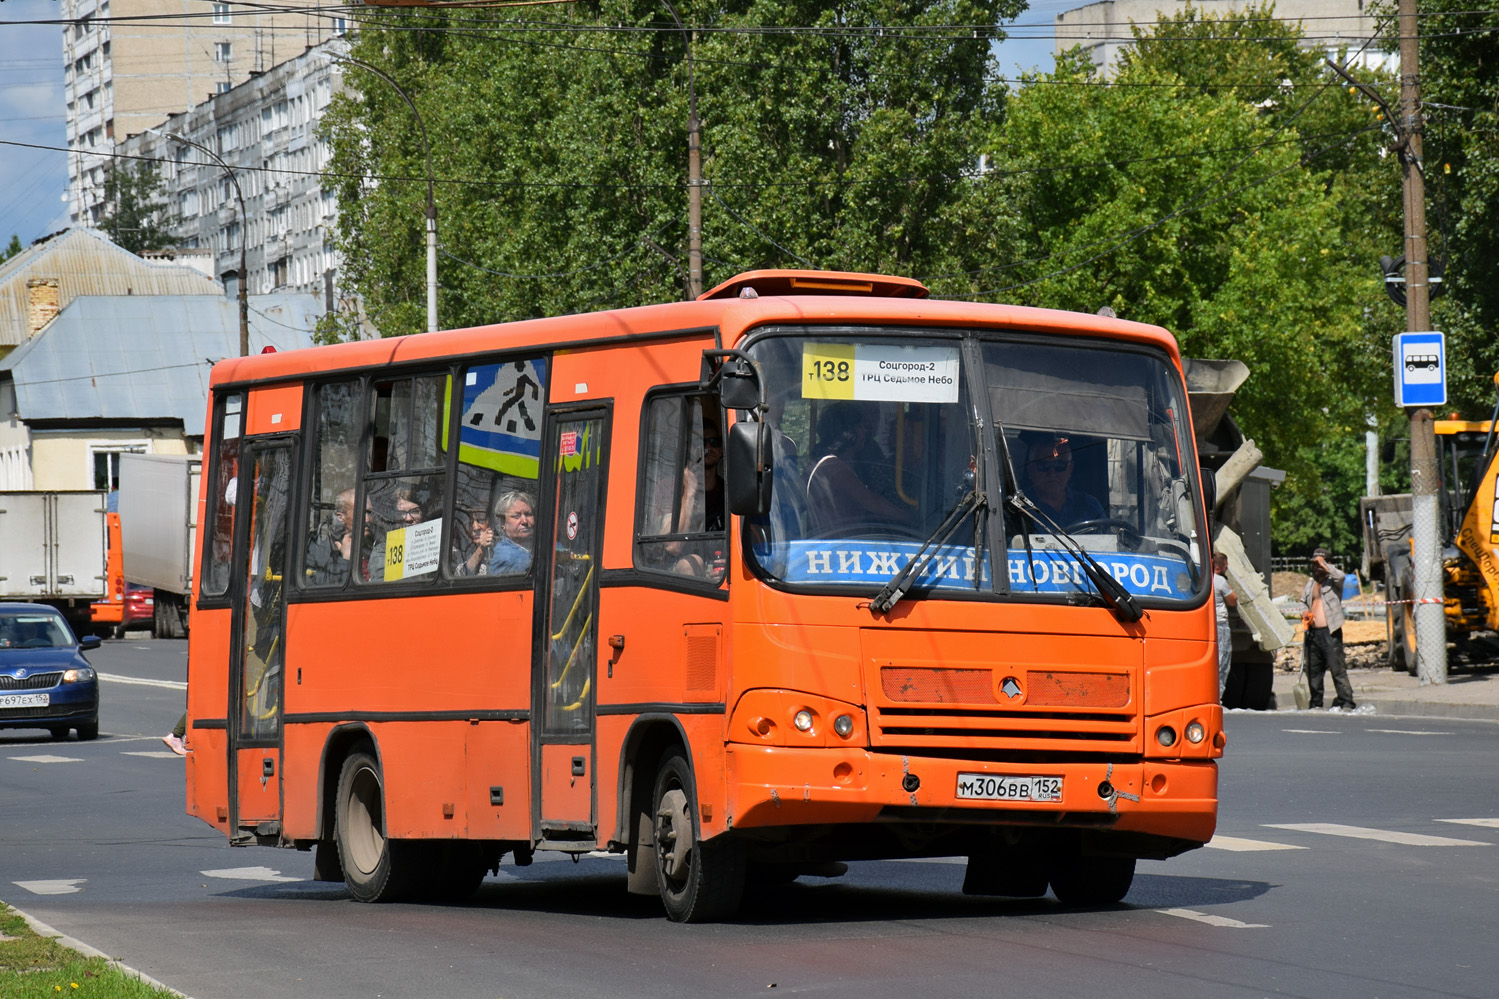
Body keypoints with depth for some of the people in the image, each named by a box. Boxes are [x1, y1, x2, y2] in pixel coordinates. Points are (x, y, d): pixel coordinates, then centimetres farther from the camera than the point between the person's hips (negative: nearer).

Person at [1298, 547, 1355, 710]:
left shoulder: (1333, 580, 0)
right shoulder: (1310, 583, 20)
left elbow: (1340, 576, -23)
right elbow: (1303, 601, 30)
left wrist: (1324, 565, -14)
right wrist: (1304, 611, 8)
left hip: (1330, 632, -7)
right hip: (1313, 633, 7)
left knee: (1337, 669, -11)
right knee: (1313, 671, 10)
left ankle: (1346, 703, -10)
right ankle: (1315, 703, 20)